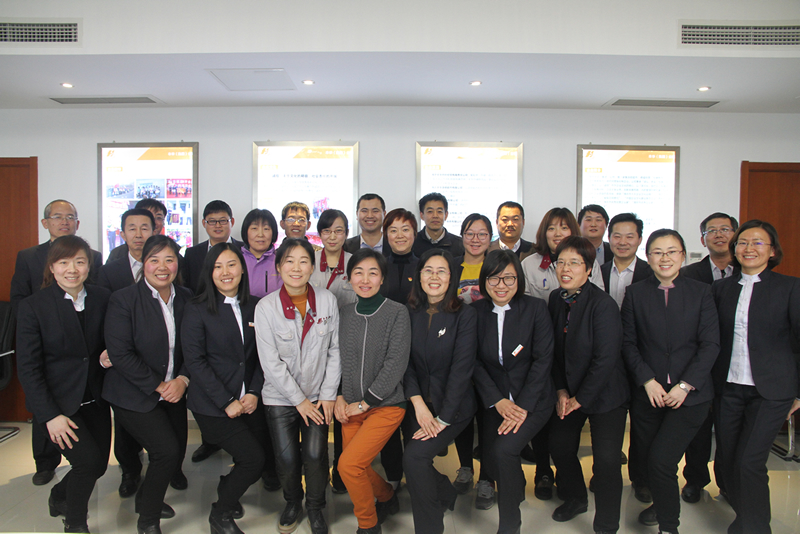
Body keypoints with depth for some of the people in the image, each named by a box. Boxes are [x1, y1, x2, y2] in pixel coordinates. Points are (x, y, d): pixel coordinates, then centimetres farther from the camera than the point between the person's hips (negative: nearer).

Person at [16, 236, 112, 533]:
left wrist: (109, 355, -10)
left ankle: (59, 497, 42)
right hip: (57, 402, -4)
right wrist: (50, 416, -15)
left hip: (94, 399, 5)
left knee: (100, 464, 9)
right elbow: (28, 368, -10)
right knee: (89, 459, -15)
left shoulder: (103, 299, 0)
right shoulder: (32, 307, -11)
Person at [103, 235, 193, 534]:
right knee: (167, 451, -13)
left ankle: (147, 498, 39)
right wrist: (158, 386, -17)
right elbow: (120, 354, -16)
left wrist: (183, 380, -11)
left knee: (177, 452, 8)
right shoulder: (124, 300, -12)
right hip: (134, 395, -5)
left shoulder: (186, 299, 2)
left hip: (174, 392, 5)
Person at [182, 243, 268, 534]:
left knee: (251, 456, 3)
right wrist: (226, 401, -13)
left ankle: (227, 493, 37)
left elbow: (262, 355, 8)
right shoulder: (197, 309, -6)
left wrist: (254, 393, -5)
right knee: (254, 459, -10)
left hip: (249, 402, 4)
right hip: (213, 406, -4)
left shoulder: (255, 306, 5)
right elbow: (194, 360, -10)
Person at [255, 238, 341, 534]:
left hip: (318, 395, 1)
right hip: (280, 397, 0)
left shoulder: (327, 301, -7)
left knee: (315, 454, -4)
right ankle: (292, 503, 35)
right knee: (287, 457, 4)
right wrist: (298, 399, -10)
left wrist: (328, 394, -4)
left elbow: (335, 350, -1)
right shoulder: (266, 307, -12)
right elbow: (270, 362, -11)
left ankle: (315, 507, 24)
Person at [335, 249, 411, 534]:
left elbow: (396, 363, -14)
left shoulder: (397, 312, -10)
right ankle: (387, 497, 40)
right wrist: (340, 396, 0)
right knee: (356, 468, 8)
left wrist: (364, 402, -13)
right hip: (351, 406, 5)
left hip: (385, 406, -5)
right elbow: (338, 358, 12)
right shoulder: (344, 313, 5)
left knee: (349, 463, -15)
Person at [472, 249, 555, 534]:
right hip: (495, 400, 3)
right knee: (489, 455, -7)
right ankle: (517, 488, 29)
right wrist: (498, 401, -11)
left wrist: (523, 406, -15)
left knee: (503, 449, -20)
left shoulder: (536, 308, -8)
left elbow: (543, 360, -9)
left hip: (533, 399, -3)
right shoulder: (476, 312, -1)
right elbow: (475, 363, -1)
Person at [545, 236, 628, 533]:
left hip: (604, 394, -6)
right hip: (569, 391, 6)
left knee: (606, 460, -6)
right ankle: (575, 498, 39)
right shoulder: (556, 299, -1)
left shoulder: (603, 305, -21)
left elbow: (605, 359, -21)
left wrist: (580, 398, -14)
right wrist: (561, 391, -1)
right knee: (559, 447, 11)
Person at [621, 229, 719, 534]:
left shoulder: (700, 292, 3)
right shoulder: (635, 293, 5)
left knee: (660, 460, -12)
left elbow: (710, 344, -2)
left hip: (690, 394, -2)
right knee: (648, 461, 9)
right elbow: (628, 343, 3)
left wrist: (685, 385, -10)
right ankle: (662, 503, 40)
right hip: (648, 393, 2)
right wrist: (647, 380, -8)